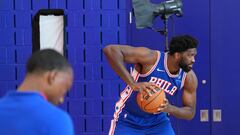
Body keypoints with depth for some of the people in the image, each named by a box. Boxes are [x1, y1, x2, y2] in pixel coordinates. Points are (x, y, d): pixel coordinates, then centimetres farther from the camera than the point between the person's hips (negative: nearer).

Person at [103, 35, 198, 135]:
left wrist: (170, 108, -28)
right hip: (128, 120, -4)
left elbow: (190, 112, -5)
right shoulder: (151, 58, -27)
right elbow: (111, 50, -35)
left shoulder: (189, 78, -13)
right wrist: (133, 84, -42)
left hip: (158, 122, 4)